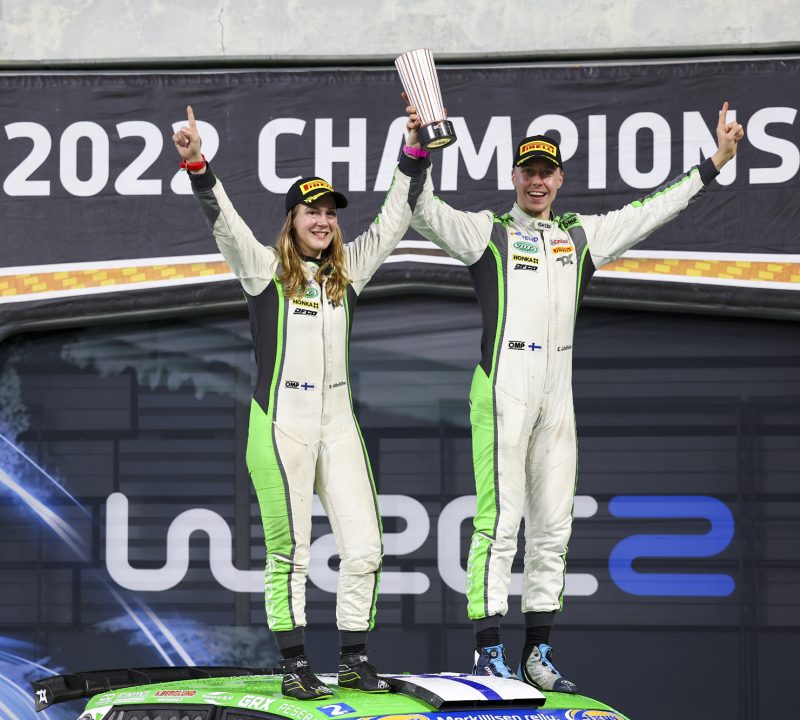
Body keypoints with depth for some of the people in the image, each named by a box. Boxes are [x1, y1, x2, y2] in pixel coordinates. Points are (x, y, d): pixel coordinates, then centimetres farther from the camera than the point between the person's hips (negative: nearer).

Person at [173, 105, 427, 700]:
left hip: (337, 422, 5)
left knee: (364, 547, 0)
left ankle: (355, 660, 11)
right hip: (280, 423, -4)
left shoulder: (349, 269, 13)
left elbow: (394, 219, 11)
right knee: (289, 550, -1)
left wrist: (415, 156, 2)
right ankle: (295, 664, 7)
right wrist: (197, 165, -30)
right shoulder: (265, 269, 0)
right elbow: (224, 221, -14)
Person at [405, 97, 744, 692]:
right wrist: (417, 149, -26)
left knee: (552, 526, 6)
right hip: (503, 386, -6)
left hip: (557, 393, 6)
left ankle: (538, 653, 12)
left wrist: (715, 162, 19)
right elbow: (425, 213, -10)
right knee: (500, 519, -10)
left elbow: (652, 212, 21)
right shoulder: (487, 232, 4)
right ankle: (489, 650, -9)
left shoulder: (582, 237, 18)